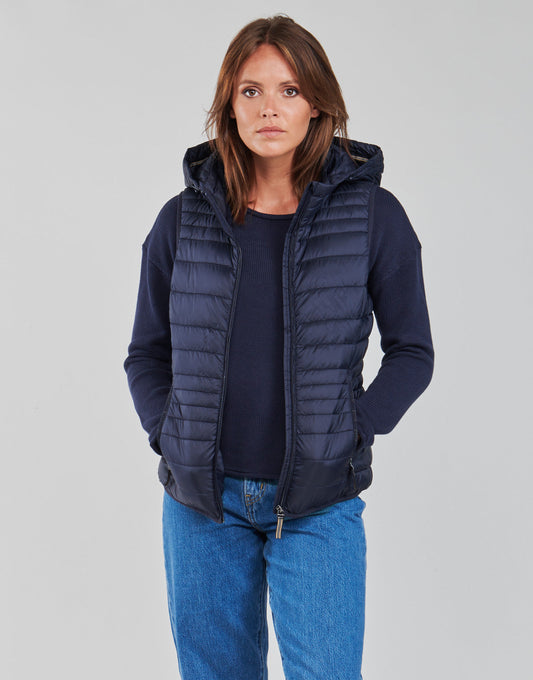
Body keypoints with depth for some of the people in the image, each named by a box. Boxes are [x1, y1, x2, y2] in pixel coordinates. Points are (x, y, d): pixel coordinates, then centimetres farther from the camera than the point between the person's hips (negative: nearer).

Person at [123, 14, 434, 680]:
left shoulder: (373, 214, -3)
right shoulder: (183, 219, 1)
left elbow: (412, 351, 4)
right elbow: (147, 352, 11)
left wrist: (350, 433, -6)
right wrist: (169, 435, -2)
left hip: (319, 504, -2)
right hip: (201, 498, 2)